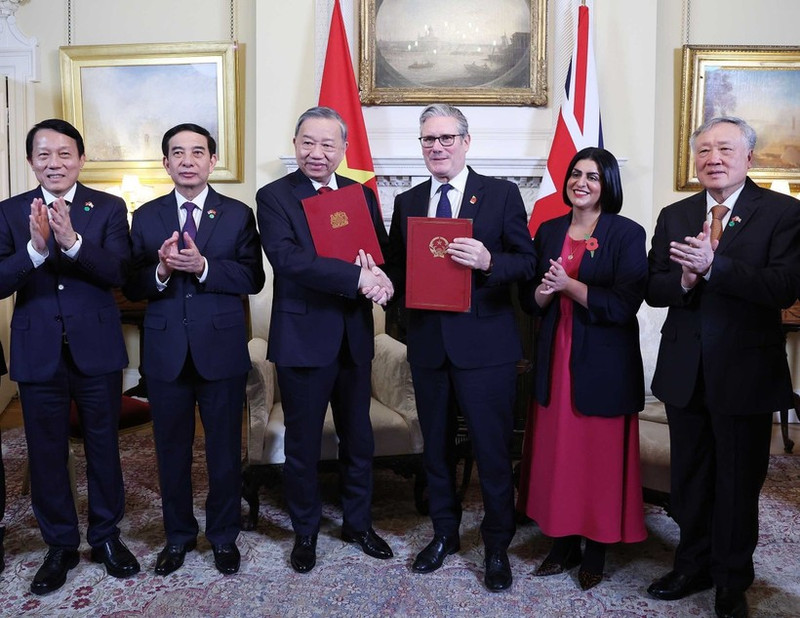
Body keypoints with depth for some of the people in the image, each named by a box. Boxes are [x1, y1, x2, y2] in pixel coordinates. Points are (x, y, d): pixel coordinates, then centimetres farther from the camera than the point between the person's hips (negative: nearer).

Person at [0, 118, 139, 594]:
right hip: (38, 352, 1)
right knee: (47, 452, 11)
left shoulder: (109, 208, -1)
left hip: (97, 348, -1)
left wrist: (72, 241, -31)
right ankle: (61, 546, 29)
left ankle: (107, 536, 30)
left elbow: (120, 272, -15)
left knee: (104, 444, 11)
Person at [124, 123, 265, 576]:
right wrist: (161, 271, -19)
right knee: (172, 449, 14)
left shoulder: (238, 215, 1)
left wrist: (203, 266, -22)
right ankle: (179, 535, 33)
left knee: (225, 449, 10)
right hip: (166, 351, 2)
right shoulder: (145, 217, 6)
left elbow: (253, 278, -9)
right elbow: (133, 287, 1)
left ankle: (224, 537, 29)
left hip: (222, 349, -1)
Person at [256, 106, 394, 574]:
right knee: (303, 443, 11)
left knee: (358, 437, 16)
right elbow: (287, 258, -21)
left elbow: (384, 251, 5)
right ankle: (306, 531, 32)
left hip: (355, 337, 4)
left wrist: (379, 276, -20)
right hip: (303, 338, -4)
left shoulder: (361, 195, 8)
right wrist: (356, 277, -28)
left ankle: (358, 522, 37)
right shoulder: (274, 197, -6)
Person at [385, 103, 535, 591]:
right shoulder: (407, 202, 10)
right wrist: (397, 286, -9)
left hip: (485, 344, -4)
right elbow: (397, 267, 14)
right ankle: (445, 533, 36)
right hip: (428, 343, 4)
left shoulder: (502, 194, -2)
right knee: (436, 445, 16)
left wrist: (488, 261, -23)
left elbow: (528, 262, -5)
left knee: (493, 449, 4)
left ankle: (498, 547, 25)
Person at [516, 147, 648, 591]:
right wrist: (545, 291, -13)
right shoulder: (548, 232, 9)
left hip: (604, 364, -4)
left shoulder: (627, 234, -5)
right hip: (555, 359, 4)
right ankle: (563, 544, 26)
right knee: (556, 453, 9)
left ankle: (596, 551, 23)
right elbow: (529, 299, 8)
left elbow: (623, 305, -14)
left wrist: (569, 285, -18)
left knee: (600, 456, 5)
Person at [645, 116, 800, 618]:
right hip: (685, 370, 4)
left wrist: (712, 266, -28)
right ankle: (694, 566, 37)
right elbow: (653, 290, 1)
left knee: (738, 482, 11)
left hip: (745, 372, -3)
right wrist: (684, 280, -20)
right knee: (689, 478, 17)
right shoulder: (674, 216, 6)